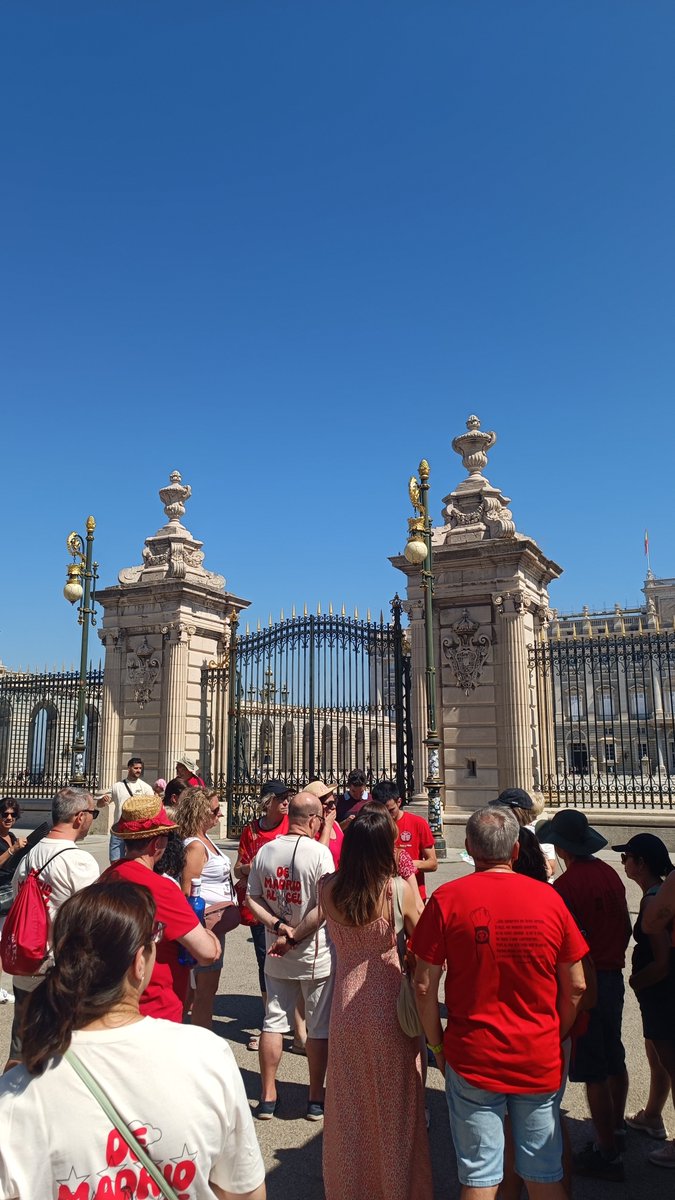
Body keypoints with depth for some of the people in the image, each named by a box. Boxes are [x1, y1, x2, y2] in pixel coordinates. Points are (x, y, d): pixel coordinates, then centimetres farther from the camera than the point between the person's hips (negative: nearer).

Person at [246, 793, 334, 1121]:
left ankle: (267, 1097, 24)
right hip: (316, 953, -4)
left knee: (274, 1022, 16)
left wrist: (277, 925, -8)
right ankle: (316, 1100, 22)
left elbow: (251, 899, 0)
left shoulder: (265, 851, -3)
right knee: (319, 1027, 11)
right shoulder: (319, 852, -19)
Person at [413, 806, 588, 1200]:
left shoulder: (447, 899, -12)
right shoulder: (549, 898, -6)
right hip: (540, 1060, 2)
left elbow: (424, 984, -10)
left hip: (473, 1059, -2)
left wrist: (437, 1045, 3)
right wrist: (556, 1039, 14)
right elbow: (576, 987, 0)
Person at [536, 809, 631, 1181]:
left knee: (593, 1072, 4)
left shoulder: (565, 885, -22)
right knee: (614, 1059, 23)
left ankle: (607, 1154, 14)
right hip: (613, 977, 8)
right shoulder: (610, 874, 1)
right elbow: (626, 928, 11)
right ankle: (617, 1129, 41)